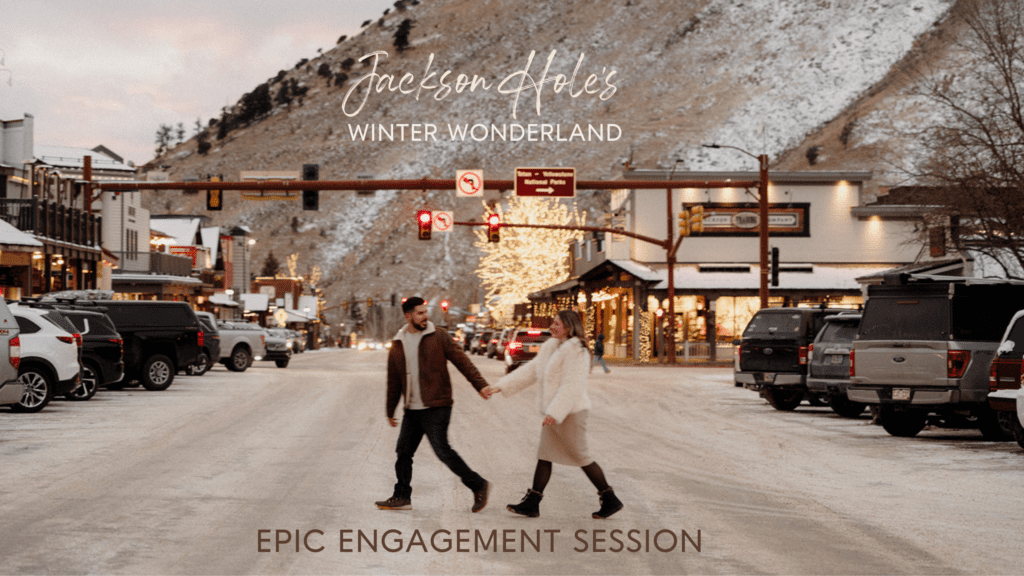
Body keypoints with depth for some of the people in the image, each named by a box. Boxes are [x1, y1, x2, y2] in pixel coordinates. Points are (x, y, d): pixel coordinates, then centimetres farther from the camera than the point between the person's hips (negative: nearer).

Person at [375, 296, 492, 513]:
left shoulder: (439, 337, -3)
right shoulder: (398, 345, 10)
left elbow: (462, 362, -6)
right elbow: (394, 381, 19)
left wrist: (480, 384, -16)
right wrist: (390, 411, 23)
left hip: (436, 407, -6)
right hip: (412, 410, 6)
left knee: (442, 450, -12)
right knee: (403, 451, 7)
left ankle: (479, 486, 0)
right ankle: (402, 497, 19)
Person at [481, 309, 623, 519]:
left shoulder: (577, 352, -15)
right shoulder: (551, 349, 13)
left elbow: (572, 386, -22)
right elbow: (529, 371, 13)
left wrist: (554, 413, -28)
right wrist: (499, 387, 6)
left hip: (569, 413, -9)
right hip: (554, 413, 9)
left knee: (580, 457, -3)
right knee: (544, 456, 8)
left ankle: (610, 500, 8)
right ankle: (532, 503, 10)